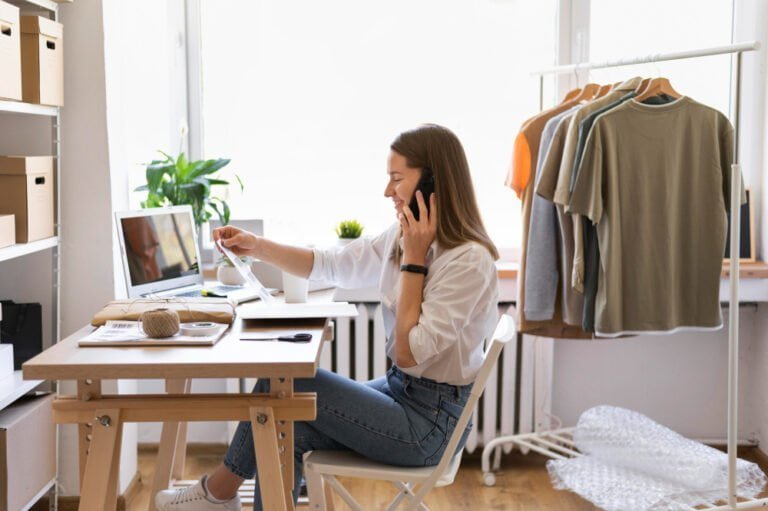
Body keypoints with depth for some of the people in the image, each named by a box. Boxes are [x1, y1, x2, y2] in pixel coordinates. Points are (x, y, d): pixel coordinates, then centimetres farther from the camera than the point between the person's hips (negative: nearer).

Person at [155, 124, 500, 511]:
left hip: (430, 419, -7)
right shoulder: (402, 237, 4)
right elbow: (329, 265, 14)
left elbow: (410, 353, -23)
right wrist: (255, 246, 3)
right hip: (399, 391, 7)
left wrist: (414, 260, -22)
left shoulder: (469, 261, -22)